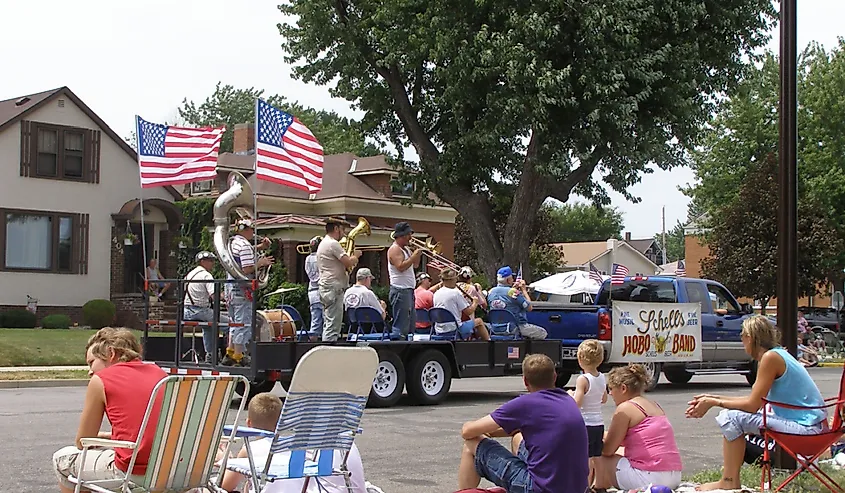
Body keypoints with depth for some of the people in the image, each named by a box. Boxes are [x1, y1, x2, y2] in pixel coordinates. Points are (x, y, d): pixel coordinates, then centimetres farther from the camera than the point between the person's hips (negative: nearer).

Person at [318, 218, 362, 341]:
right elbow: (349, 262, -18)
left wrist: (352, 259, 10)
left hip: (326, 287, 11)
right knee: (333, 326, -12)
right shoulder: (333, 244, -12)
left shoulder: (323, 244, 20)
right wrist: (356, 255, 1)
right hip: (334, 288, -11)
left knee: (329, 325, 12)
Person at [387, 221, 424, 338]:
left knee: (411, 324, 15)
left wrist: (418, 254, 6)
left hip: (409, 290, 10)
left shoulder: (405, 249, 18)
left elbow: (415, 265, 22)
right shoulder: (394, 249, -11)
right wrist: (414, 256, -18)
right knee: (401, 325, -13)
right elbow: (401, 266, -24)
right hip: (400, 291, -10)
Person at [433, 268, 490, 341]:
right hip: (454, 329, -7)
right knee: (479, 321, 14)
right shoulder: (455, 293, -14)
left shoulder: (436, 294, 4)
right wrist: (475, 303, 9)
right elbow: (468, 312, -10)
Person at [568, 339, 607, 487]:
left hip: (585, 425, -7)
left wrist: (570, 395, -3)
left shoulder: (583, 379, -17)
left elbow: (577, 403, -21)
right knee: (597, 458, 15)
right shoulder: (602, 378, 5)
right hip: (599, 424, 7)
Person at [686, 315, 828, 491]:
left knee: (732, 417, -14)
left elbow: (752, 405, -16)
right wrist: (713, 399, 13)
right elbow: (755, 400, 15)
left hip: (805, 427, -10)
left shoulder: (770, 357, -16)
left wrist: (713, 402, -5)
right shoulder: (777, 354, 13)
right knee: (734, 414, 17)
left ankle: (728, 482, -4)